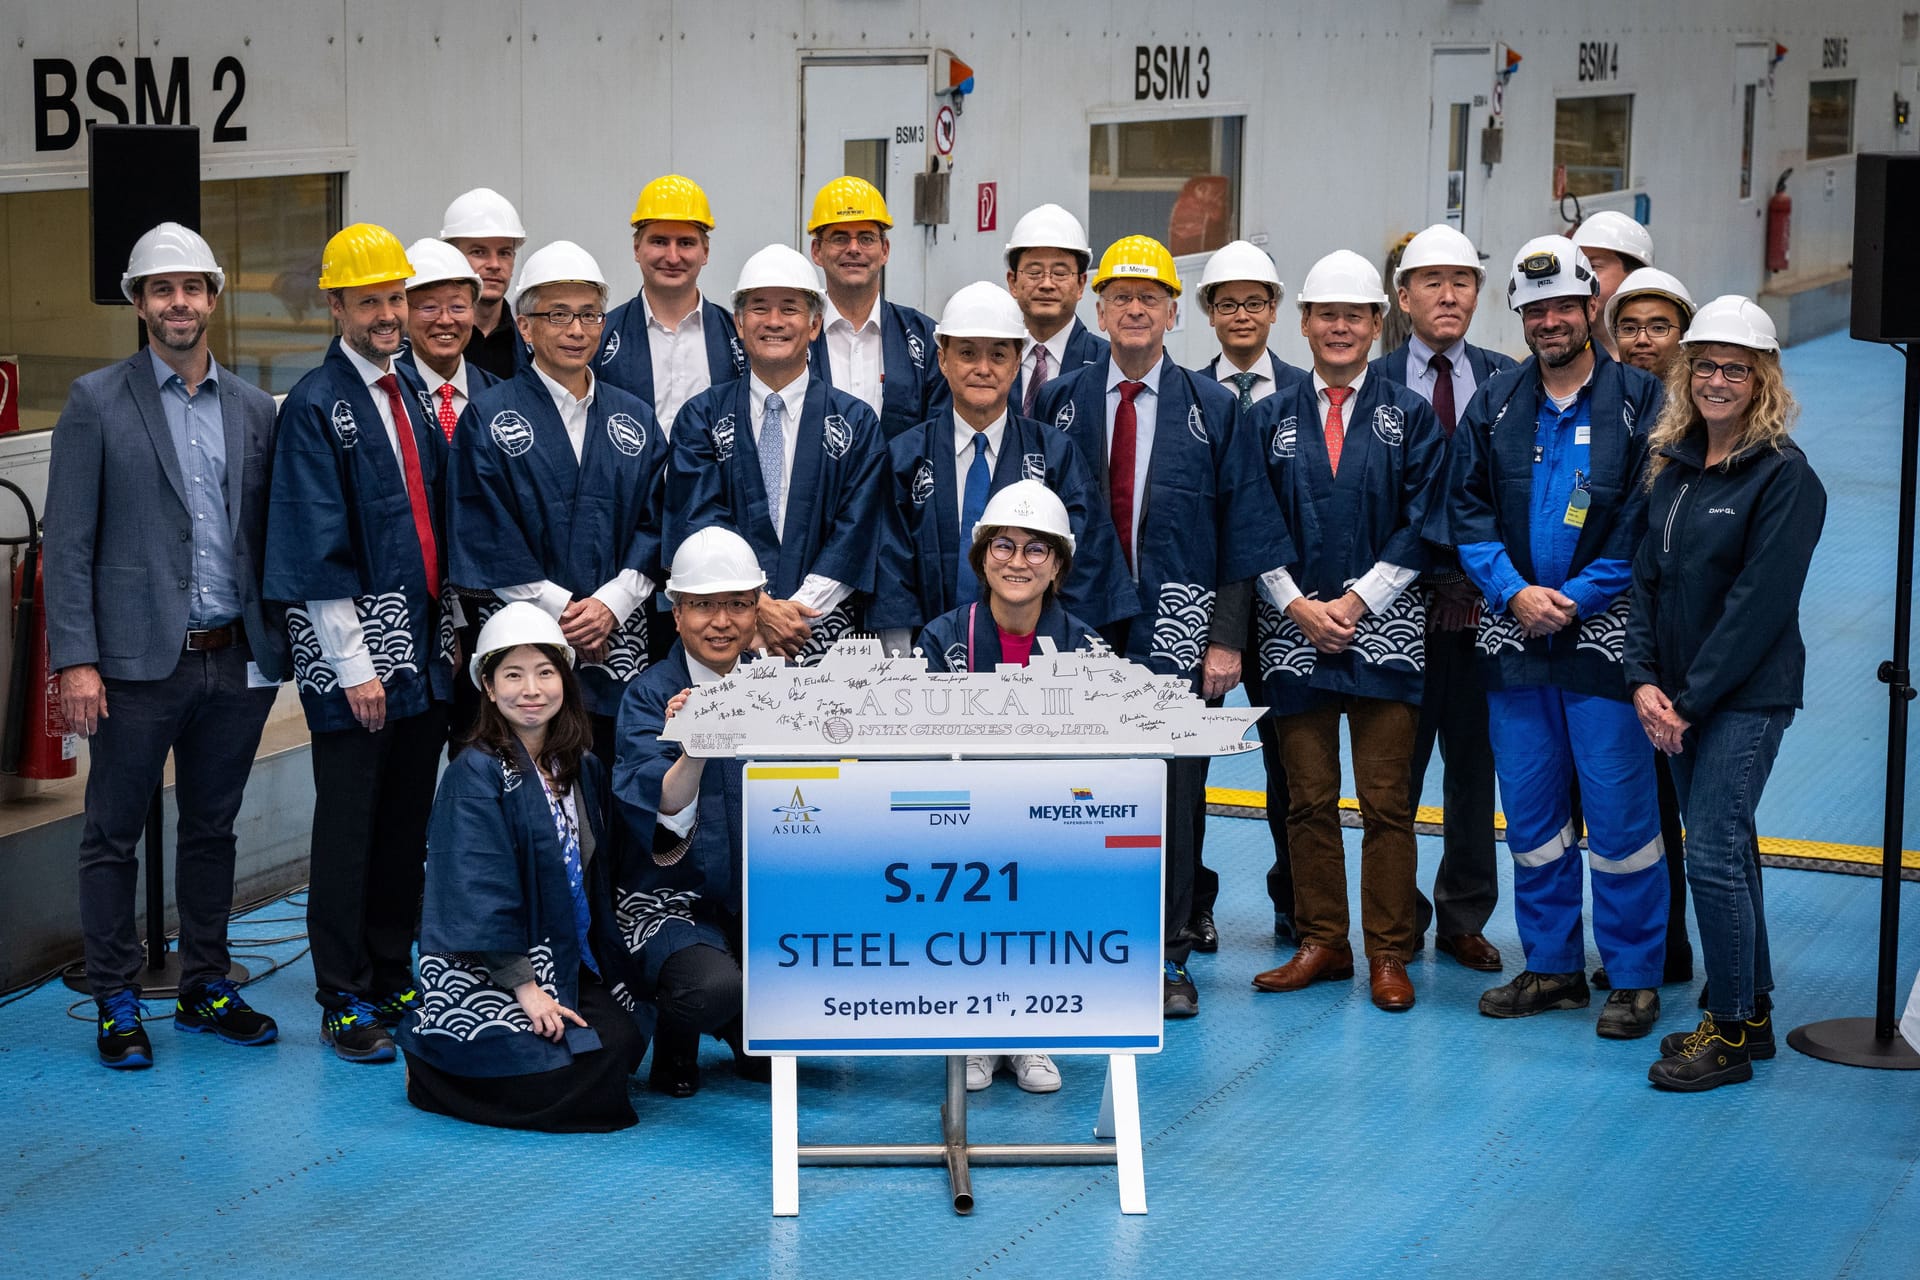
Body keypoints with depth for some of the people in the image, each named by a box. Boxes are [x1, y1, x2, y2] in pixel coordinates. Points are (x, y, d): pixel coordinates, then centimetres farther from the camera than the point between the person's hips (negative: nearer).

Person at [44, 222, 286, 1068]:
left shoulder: (253, 409, 9)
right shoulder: (97, 402, -2)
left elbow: (267, 537, 11)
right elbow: (67, 543, -5)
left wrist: (278, 645, 4)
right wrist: (75, 660, -12)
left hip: (235, 660, 4)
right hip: (139, 660, -4)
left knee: (212, 829, 13)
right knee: (114, 834, 4)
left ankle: (207, 987, 25)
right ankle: (116, 1004, 14)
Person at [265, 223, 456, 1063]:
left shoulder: (412, 393, 13)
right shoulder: (315, 406, -9)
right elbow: (316, 550, -13)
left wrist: (451, 631, 13)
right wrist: (355, 664, -16)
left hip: (423, 648, 7)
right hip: (354, 652, -7)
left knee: (409, 823, 12)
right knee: (349, 828, 0)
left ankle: (394, 982, 23)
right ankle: (345, 1003, 8)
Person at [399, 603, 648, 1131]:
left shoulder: (583, 769, 8)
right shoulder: (476, 774, -13)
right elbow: (480, 894, -17)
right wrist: (526, 988, -20)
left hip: (568, 962, 7)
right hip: (479, 969, -7)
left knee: (621, 1043, -15)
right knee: (561, 1074, -23)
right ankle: (430, 1061, 3)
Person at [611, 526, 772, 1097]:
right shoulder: (651, 695, -7)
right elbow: (664, 819, -22)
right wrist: (692, 751, -41)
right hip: (672, 902, -4)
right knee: (714, 986, -34)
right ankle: (676, 1038, 4)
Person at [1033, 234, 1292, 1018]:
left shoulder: (1212, 410, 5)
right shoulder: (1059, 403, 7)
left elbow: (1245, 530, 4)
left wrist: (1227, 637, -3)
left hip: (1176, 635, -1)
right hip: (1079, 636, 1)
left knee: (1172, 798, 2)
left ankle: (1167, 958, 13)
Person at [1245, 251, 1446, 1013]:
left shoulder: (1409, 416, 4)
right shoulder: (1271, 418, 8)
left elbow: (1421, 522, -2)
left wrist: (1358, 599, -10)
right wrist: (1298, 605, -8)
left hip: (1383, 629, -2)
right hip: (1294, 629, 2)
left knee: (1386, 800, 0)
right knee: (1308, 799, 6)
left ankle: (1389, 955, 7)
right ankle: (1322, 943, 16)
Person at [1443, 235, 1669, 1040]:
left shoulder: (1640, 404, -2)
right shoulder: (1493, 406, 9)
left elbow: (1646, 525, -7)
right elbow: (1467, 512, 7)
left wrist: (1572, 602, -12)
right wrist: (1514, 592, -9)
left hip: (1603, 635, -4)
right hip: (1514, 639, 4)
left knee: (1620, 813, -2)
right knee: (1529, 812, 10)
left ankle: (1635, 977, 9)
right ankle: (1552, 966, 21)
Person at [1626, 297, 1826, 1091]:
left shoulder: (1784, 476, -13)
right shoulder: (1672, 465, 8)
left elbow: (1760, 602, -17)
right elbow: (1647, 577, 8)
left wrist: (1693, 698, -16)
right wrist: (1645, 681, -4)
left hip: (1747, 696, -7)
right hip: (1680, 697, 7)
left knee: (1714, 854, -9)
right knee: (1727, 849, 14)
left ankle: (1730, 1032, 2)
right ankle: (1750, 1011, 24)